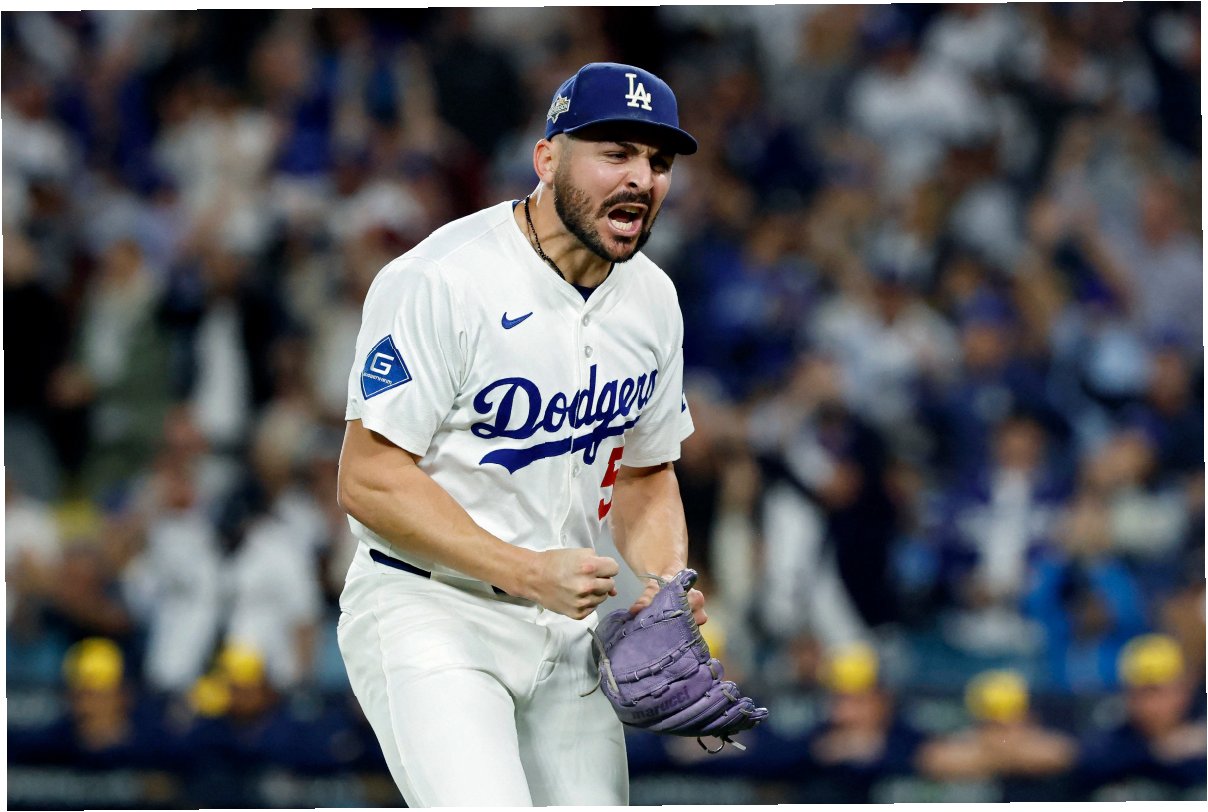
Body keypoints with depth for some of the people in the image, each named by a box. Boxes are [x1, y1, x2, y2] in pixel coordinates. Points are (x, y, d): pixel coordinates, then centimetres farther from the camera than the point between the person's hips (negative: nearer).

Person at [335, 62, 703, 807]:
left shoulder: (653, 299, 8)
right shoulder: (439, 281, -16)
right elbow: (370, 480, -17)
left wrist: (667, 588, -1)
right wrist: (530, 573, -22)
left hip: (570, 630, 7)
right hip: (427, 612, -7)